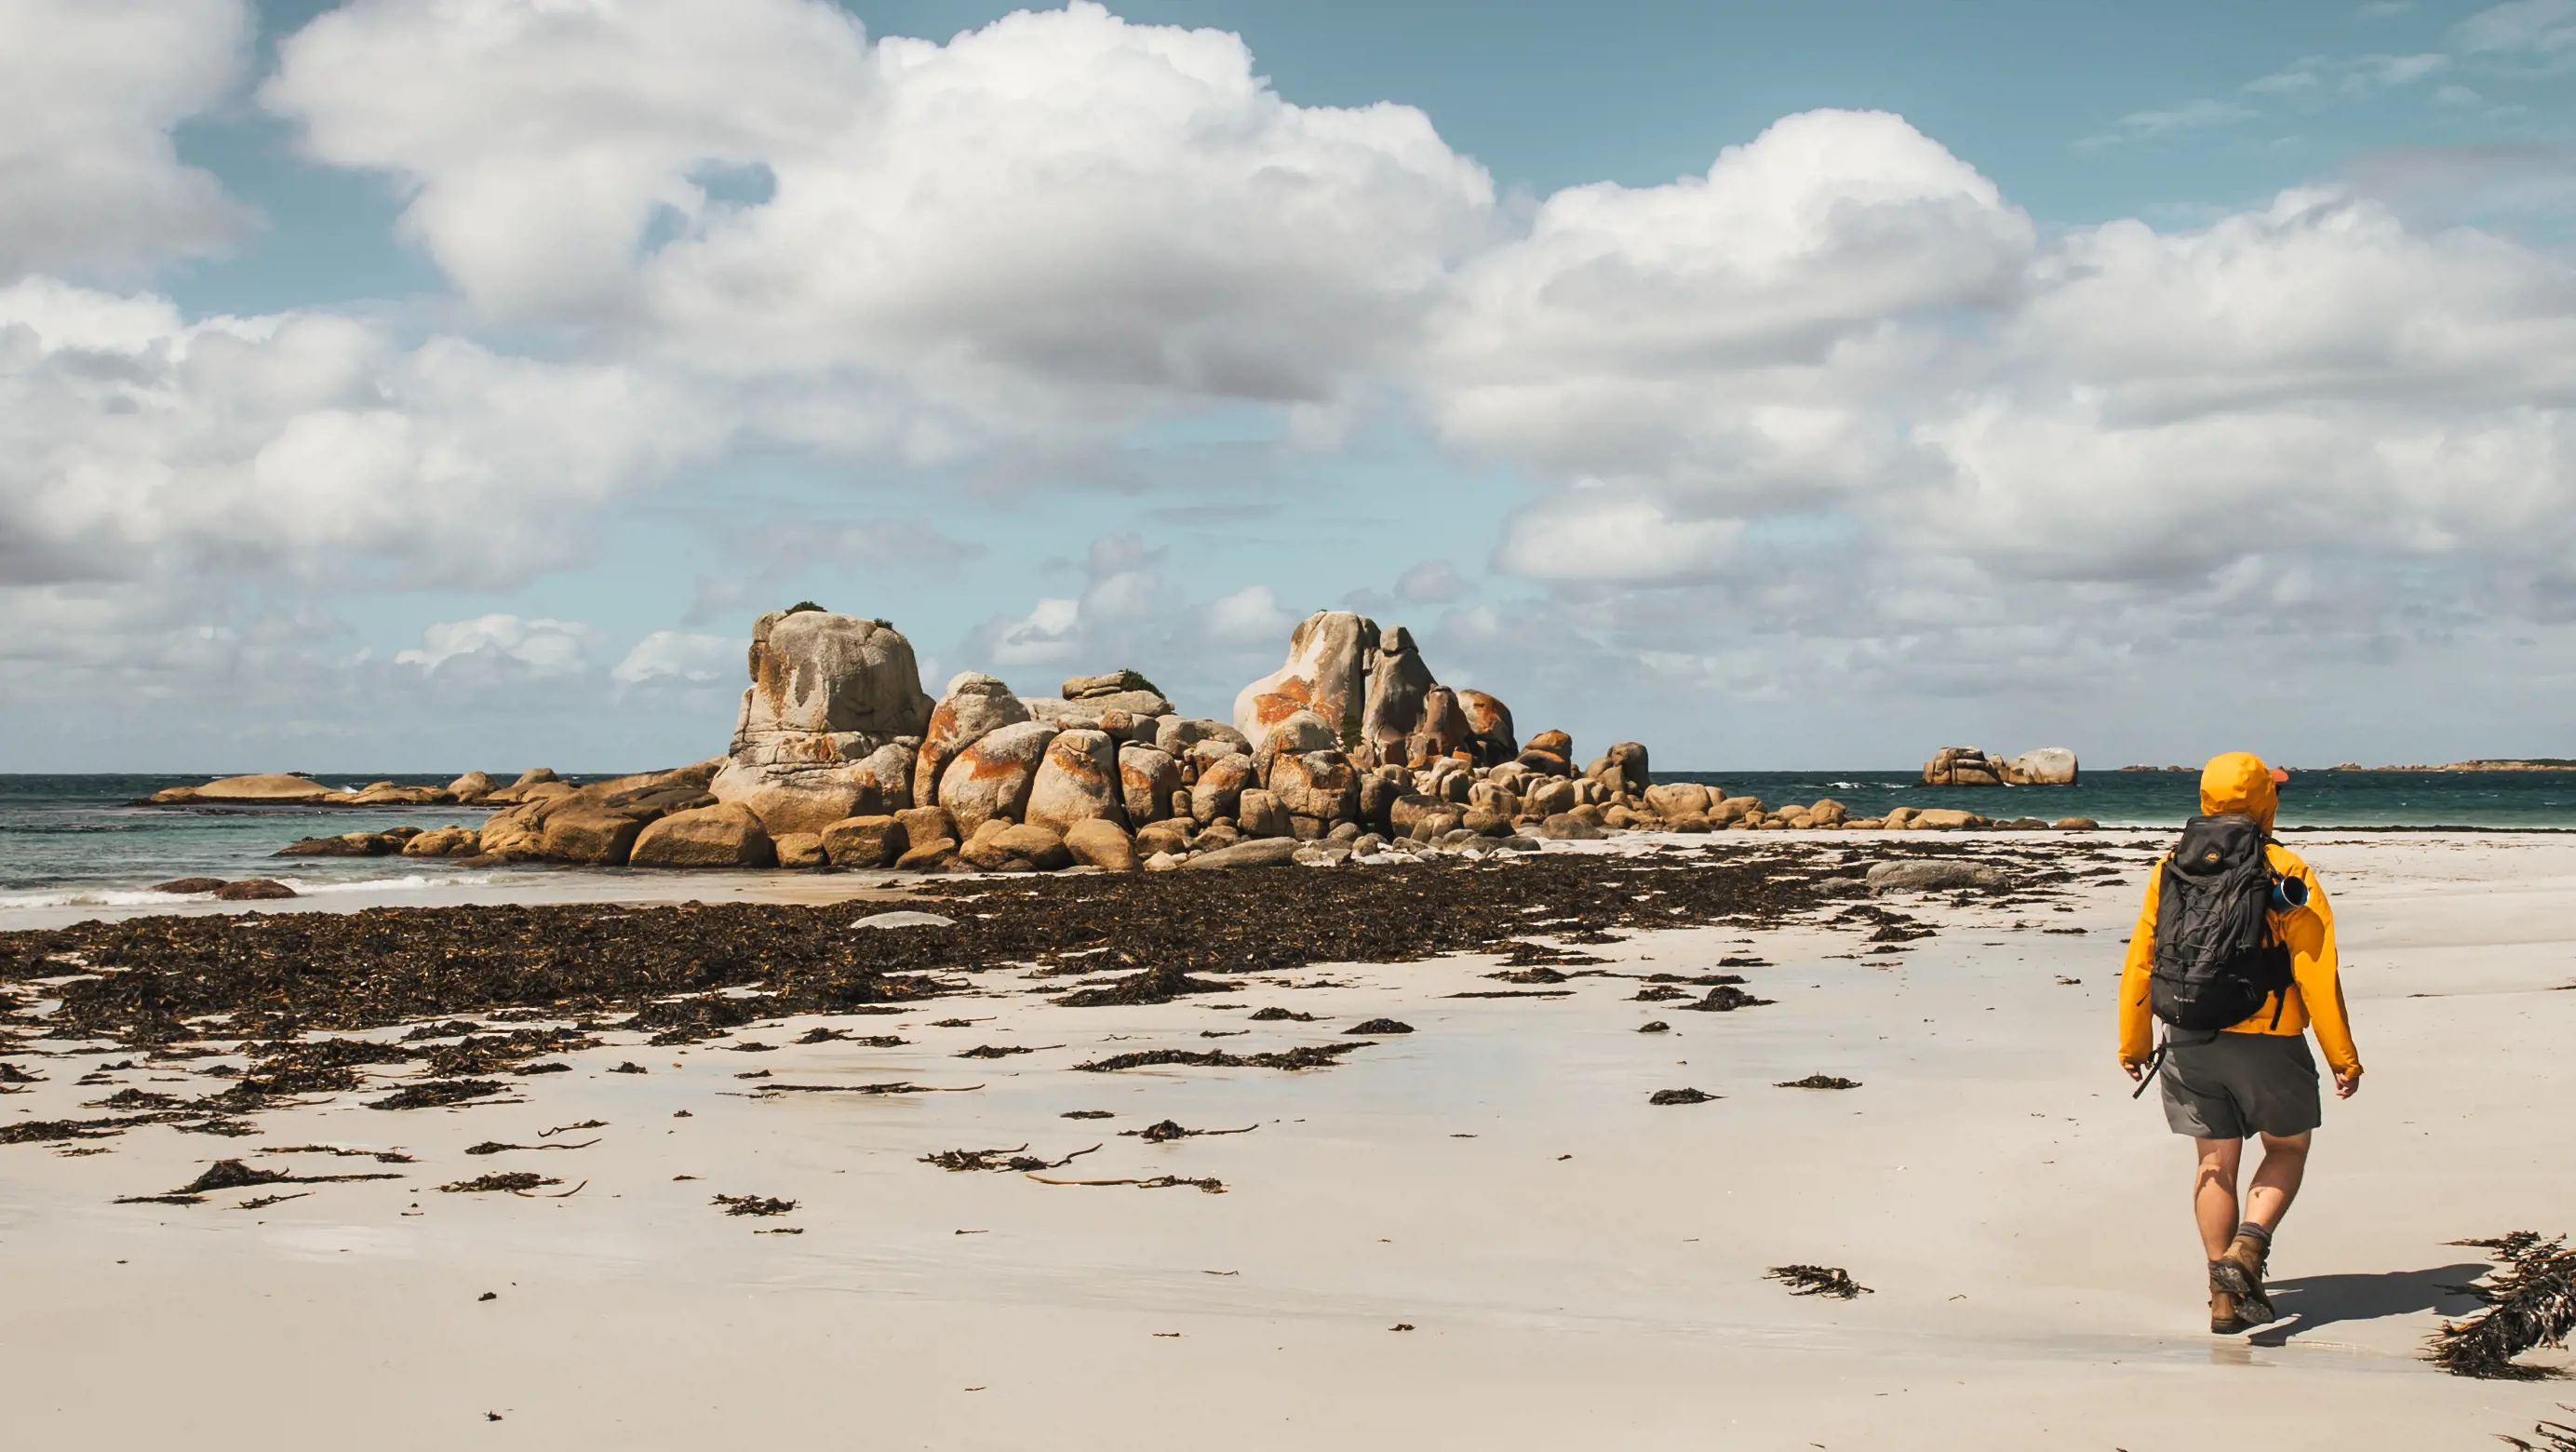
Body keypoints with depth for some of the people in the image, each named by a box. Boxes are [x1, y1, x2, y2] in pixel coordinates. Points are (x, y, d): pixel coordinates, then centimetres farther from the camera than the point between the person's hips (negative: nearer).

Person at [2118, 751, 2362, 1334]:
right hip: (2267, 1044, -3)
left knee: (2215, 1163, 11)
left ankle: (2226, 1296, 12)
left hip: (2190, 1041, 3)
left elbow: (2139, 963, 6)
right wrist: (2343, 1058, -4)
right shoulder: (2289, 877, -9)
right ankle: (2248, 1246, -6)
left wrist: (2133, 1044, 16)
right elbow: (2318, 976, -11)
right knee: (2287, 1150, 16)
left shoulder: (2171, 870, 3)